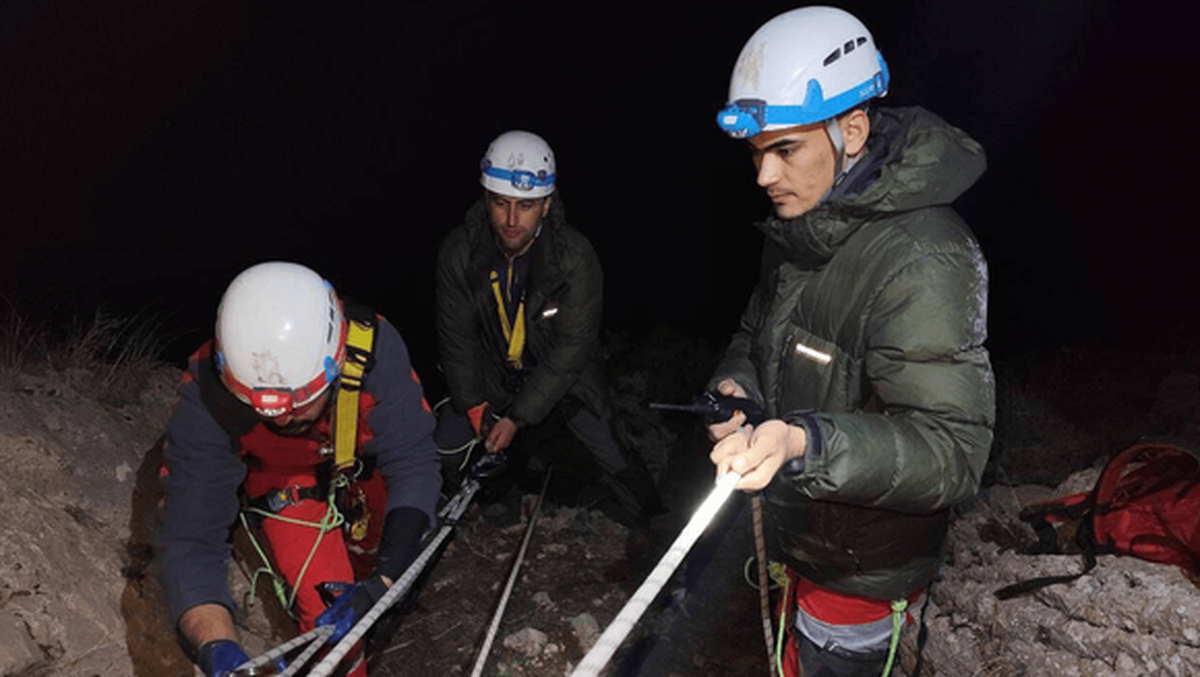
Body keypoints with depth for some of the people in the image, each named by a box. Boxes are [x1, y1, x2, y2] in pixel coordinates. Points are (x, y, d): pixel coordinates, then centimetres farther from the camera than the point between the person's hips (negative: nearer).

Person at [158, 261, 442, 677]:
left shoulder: (373, 347, -39)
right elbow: (190, 538, -36)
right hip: (282, 479, -1)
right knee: (328, 614, -16)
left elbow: (414, 466, -32)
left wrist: (382, 583, -43)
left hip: (362, 462, 1)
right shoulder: (206, 397, -37)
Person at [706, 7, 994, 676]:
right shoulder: (799, 226, -2)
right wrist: (735, 384, -9)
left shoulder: (923, 261, -31)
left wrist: (805, 443, -48)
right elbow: (758, 332, 13)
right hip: (795, 532, 8)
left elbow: (953, 451, -33)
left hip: (864, 565, -8)